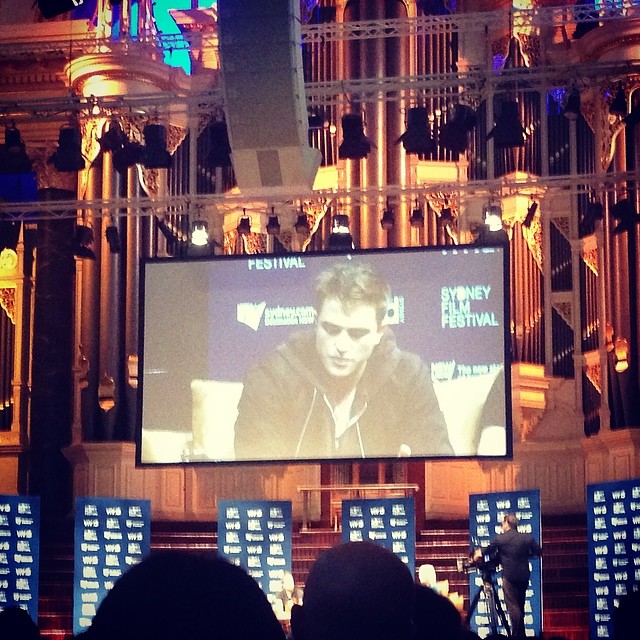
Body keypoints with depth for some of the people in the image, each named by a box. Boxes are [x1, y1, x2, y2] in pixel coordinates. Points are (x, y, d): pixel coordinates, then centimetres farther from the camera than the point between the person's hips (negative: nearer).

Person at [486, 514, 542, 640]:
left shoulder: (499, 538, -7)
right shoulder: (527, 537, 1)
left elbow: (488, 551, 3)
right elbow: (538, 552, 5)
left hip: (509, 576, -4)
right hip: (524, 576, 4)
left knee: (512, 606, -3)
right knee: (520, 605, 16)